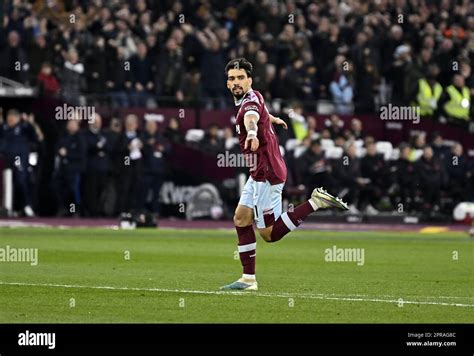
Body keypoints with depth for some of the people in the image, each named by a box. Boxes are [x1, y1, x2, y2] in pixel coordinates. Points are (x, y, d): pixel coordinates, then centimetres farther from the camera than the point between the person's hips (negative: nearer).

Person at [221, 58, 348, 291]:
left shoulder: (250, 102, -20)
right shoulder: (251, 98, 9)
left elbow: (251, 117, -46)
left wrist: (252, 134, -69)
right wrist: (273, 119, 58)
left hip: (267, 174, -9)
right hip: (259, 174, 9)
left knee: (270, 233, -6)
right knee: (241, 219, 8)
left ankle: (315, 202, -7)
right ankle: (248, 279, 10)